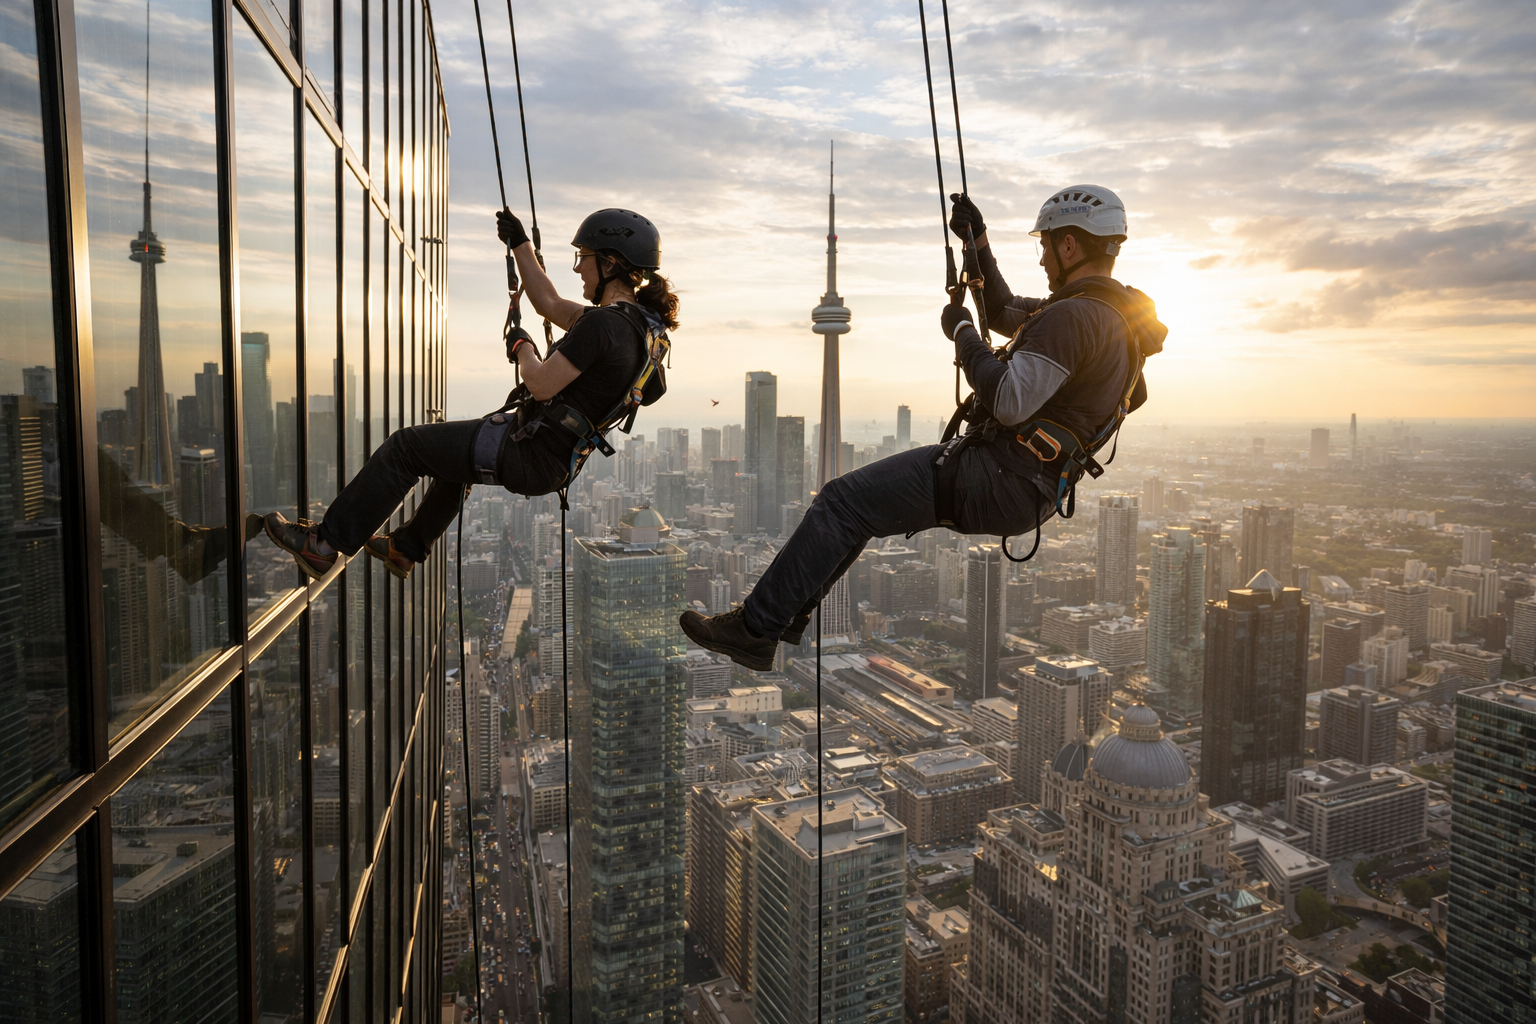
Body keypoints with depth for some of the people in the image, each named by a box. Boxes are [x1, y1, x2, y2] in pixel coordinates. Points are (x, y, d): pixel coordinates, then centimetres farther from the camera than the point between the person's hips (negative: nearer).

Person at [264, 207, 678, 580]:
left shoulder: (605, 324, -24)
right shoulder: (636, 319, 7)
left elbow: (541, 386, -24)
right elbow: (549, 304, 19)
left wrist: (522, 346, -4)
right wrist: (520, 244, 21)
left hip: (531, 456, -10)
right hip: (555, 458, 10)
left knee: (405, 446, 2)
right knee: (455, 447, 36)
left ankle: (325, 542, 14)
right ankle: (406, 548, 49)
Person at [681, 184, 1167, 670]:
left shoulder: (1075, 316, -19)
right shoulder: (1114, 312, 15)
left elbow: (1009, 402, -28)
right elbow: (1005, 313, 28)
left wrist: (962, 332, -14)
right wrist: (980, 247, 19)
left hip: (1001, 484, -11)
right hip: (1031, 484, 11)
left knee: (843, 501, -9)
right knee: (859, 492, 19)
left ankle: (753, 630, -2)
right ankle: (787, 614, 22)